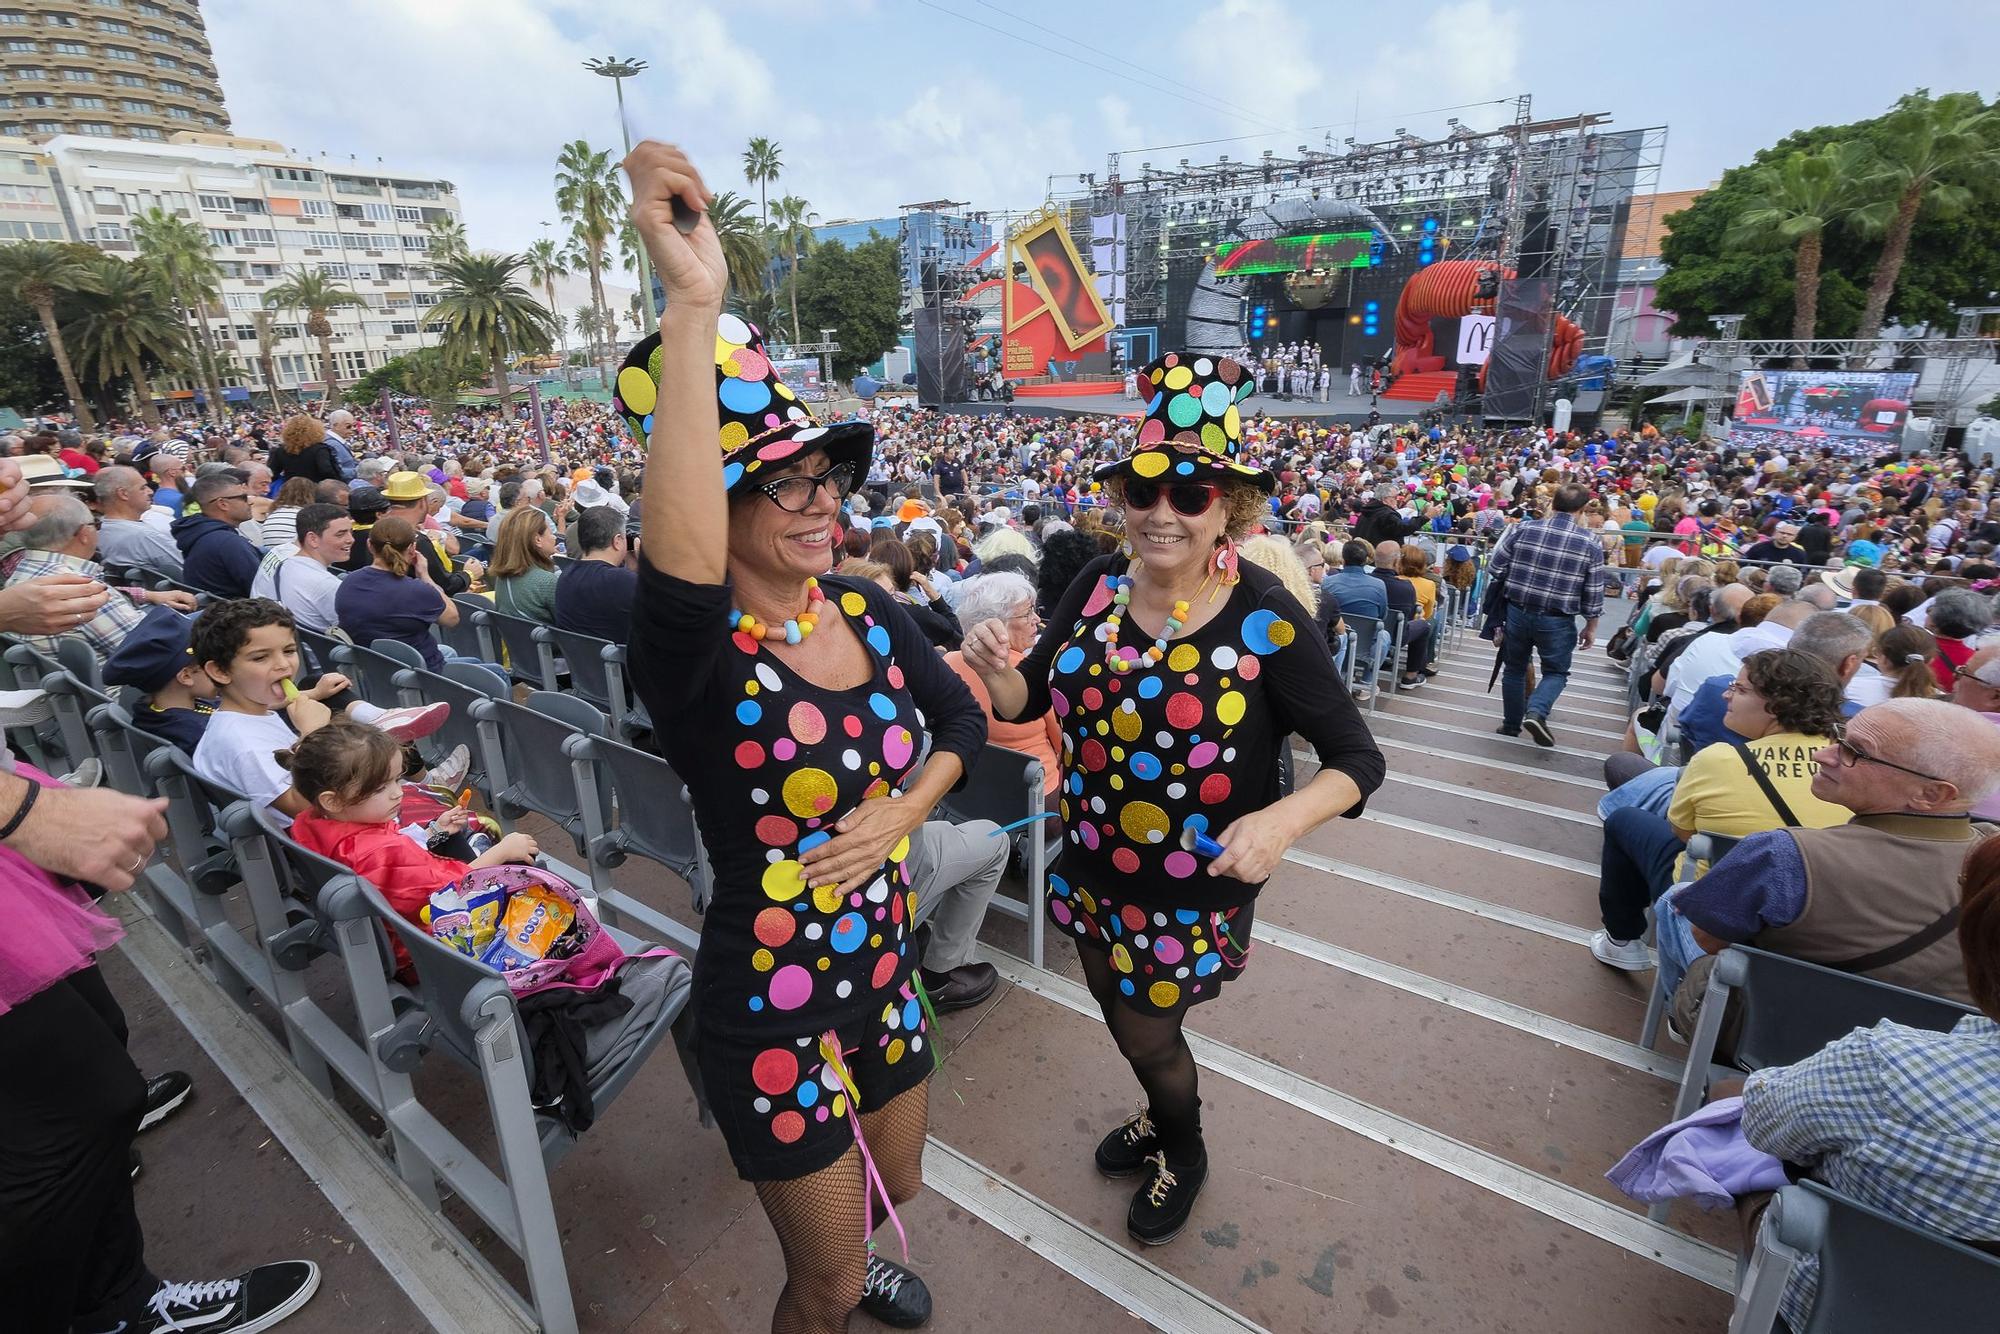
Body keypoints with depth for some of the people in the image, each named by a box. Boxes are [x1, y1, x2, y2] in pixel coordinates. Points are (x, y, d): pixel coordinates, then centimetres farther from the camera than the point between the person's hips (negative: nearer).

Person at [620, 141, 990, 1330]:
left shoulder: (866, 608, -6)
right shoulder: (695, 652, -25)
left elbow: (963, 716, 4)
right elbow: (678, 579, -49)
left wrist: (903, 809, -14)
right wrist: (695, 309, -50)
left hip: (884, 974, 6)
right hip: (774, 1015, -6)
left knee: (896, 1187, 33)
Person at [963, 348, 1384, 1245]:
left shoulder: (1267, 620, -23)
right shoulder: (1098, 585, -10)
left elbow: (1358, 760, -18)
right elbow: (1028, 701, -2)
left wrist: (1284, 819, -37)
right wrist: (995, 667, -25)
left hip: (1194, 888, -4)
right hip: (1092, 864, 5)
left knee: (1147, 1037, 16)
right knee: (1118, 1011, 26)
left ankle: (1184, 1153, 53)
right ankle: (1161, 1115, 61)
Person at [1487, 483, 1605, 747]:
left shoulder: (1523, 529, -4)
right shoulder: (1591, 544, -5)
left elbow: (1495, 569, -2)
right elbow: (1593, 593, -1)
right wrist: (1591, 626, 10)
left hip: (1517, 611, 2)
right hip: (1557, 620, -1)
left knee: (1514, 669, 16)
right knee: (1556, 672, 14)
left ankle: (1511, 725, 23)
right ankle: (1536, 712, -11)